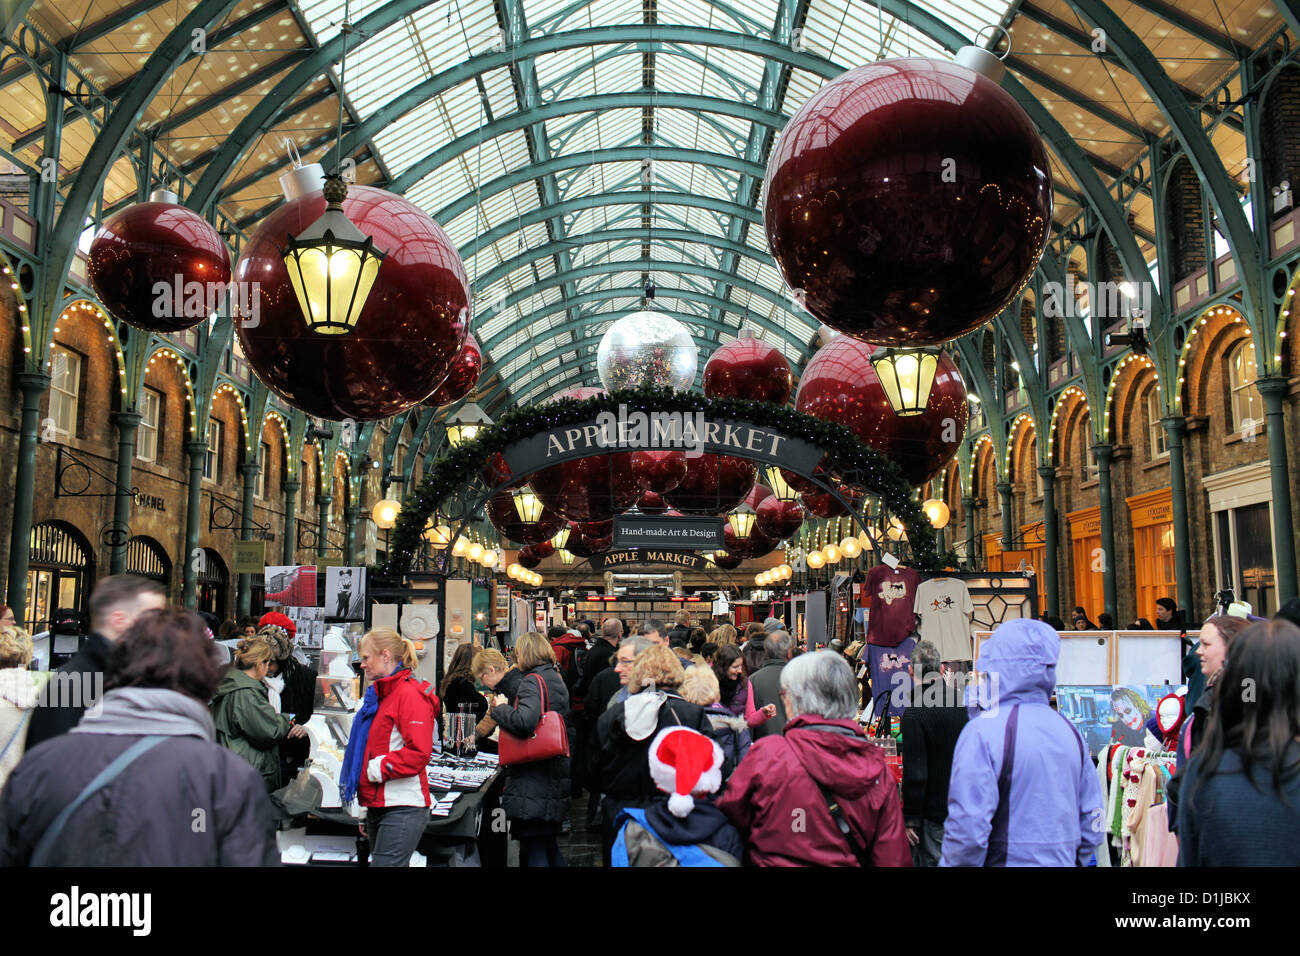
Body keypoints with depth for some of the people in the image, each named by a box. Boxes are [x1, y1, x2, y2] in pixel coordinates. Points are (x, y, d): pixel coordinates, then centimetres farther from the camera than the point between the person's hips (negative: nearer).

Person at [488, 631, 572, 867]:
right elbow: (568, 726, 20)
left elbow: (524, 721, -30)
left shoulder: (532, 681, -13)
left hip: (533, 780, -9)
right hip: (555, 777, 9)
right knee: (549, 845, 19)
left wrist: (500, 708, -13)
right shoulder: (556, 679, 13)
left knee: (533, 850, -3)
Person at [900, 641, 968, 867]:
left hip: (934, 813, -7)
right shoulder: (958, 700, 1)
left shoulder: (914, 714, -21)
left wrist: (910, 820, -12)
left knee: (931, 860, 2)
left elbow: (915, 774, -21)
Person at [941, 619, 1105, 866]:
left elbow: (968, 829, -22)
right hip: (1063, 862, 6)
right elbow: (1093, 821, 10)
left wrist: (953, 863, -9)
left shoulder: (982, 732, -16)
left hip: (1005, 862, -6)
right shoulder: (1069, 730, 5)